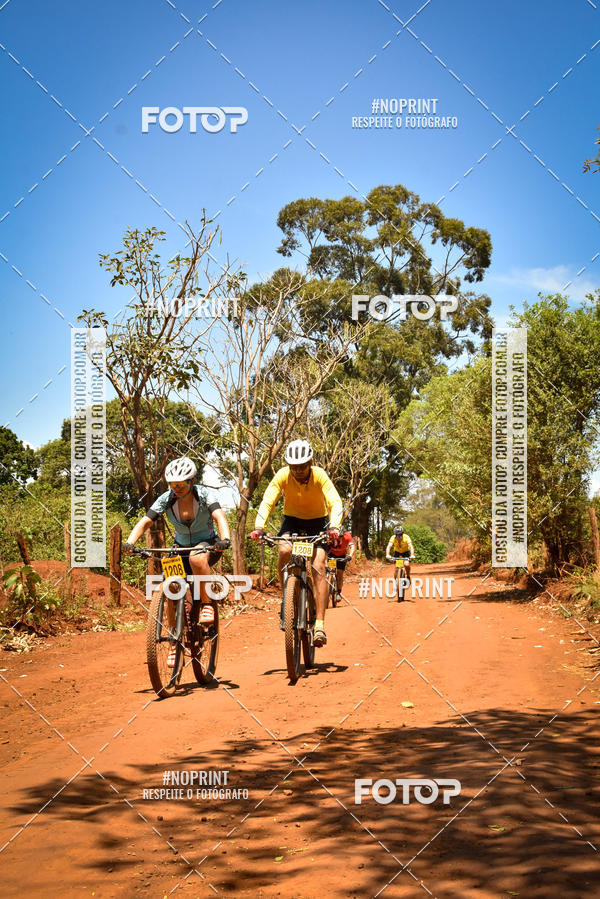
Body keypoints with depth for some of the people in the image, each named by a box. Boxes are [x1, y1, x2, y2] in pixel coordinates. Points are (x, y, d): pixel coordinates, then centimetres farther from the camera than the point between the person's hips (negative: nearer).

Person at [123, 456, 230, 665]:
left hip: (207, 545, -3)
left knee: (197, 559, -39)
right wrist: (130, 542, -38)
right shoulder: (166, 499, -13)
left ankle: (207, 603, -18)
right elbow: (145, 522, -20)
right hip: (181, 546, 4)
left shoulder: (204, 495, -19)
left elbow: (219, 517, -34)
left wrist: (224, 539, -54)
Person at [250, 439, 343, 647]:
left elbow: (335, 502, -34)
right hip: (292, 519, 1)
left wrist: (334, 527, -53)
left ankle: (319, 624, -21)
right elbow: (267, 502, -28)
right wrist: (259, 527, -45)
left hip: (317, 521, -1)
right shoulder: (283, 476, -22)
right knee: (284, 551, -30)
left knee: (318, 567, -20)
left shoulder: (319, 475, -25)